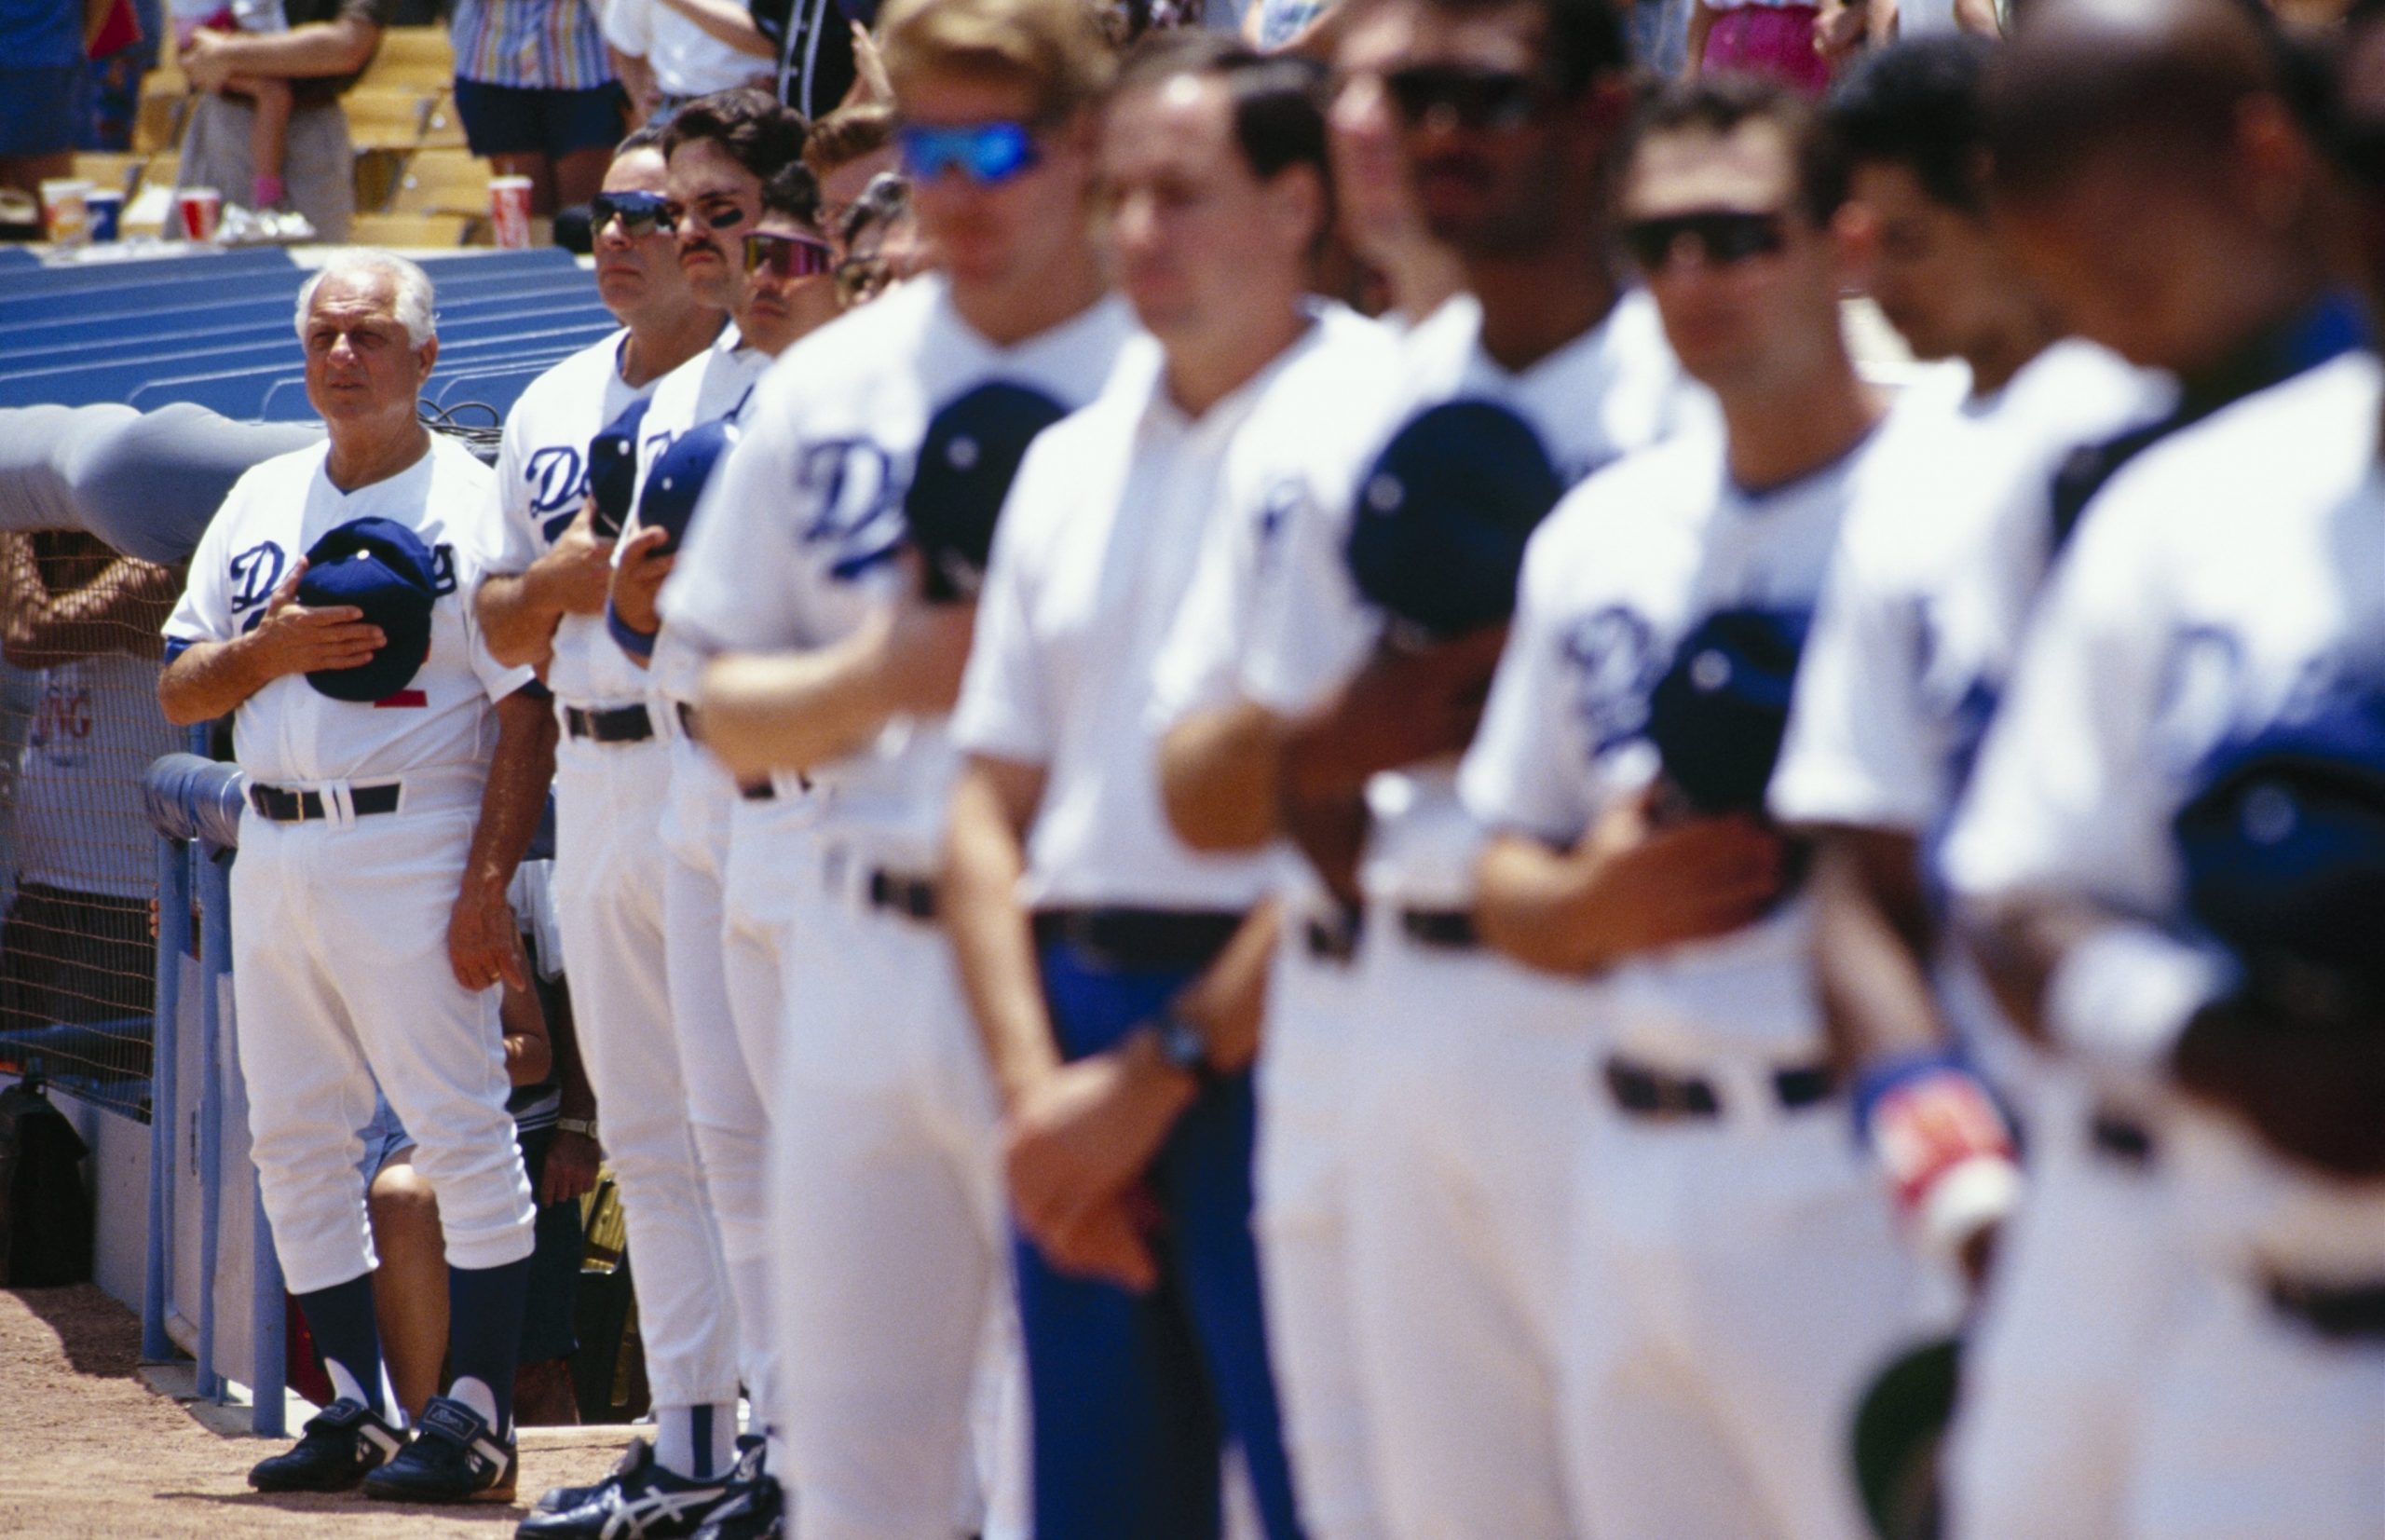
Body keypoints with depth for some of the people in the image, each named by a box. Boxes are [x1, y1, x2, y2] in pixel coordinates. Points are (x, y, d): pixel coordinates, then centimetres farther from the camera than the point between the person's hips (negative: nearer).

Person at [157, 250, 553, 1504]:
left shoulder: (472, 503, -3)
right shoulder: (262, 501, 16)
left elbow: (529, 709, -9)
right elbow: (177, 691, 15)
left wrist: (488, 885, -17)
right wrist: (268, 650, -7)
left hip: (410, 850, -7)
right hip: (272, 852, 7)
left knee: (461, 1131, -9)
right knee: (292, 1140, 8)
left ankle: (474, 1414, -7)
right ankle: (357, 1410, 16)